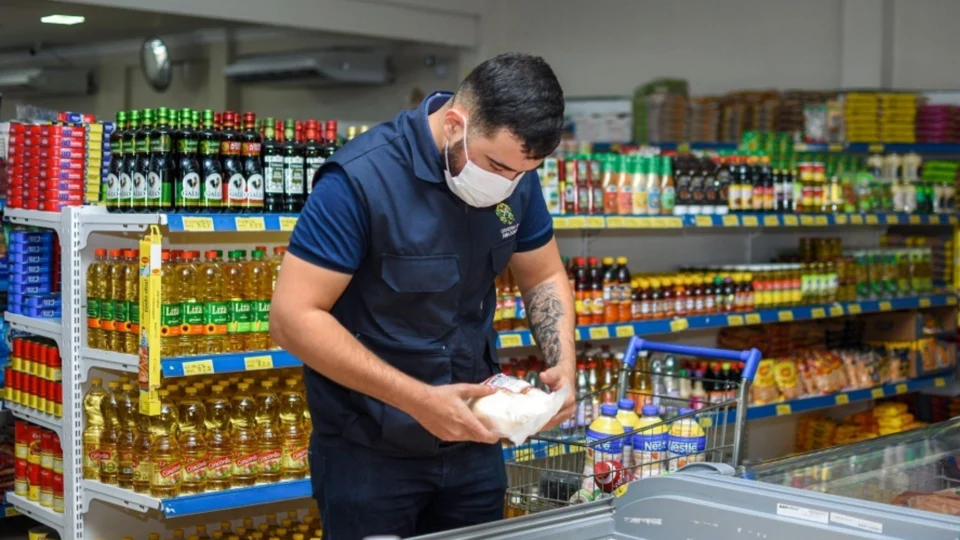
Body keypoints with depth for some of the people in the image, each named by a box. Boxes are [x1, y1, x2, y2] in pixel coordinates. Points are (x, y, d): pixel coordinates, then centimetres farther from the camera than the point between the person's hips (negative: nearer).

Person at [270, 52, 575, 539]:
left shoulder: (515, 172, -4)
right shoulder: (361, 179, -22)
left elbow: (543, 275, 10)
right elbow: (293, 318, -24)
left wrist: (563, 363, -9)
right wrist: (417, 400, -27)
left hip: (472, 439, 6)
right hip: (369, 450, -5)